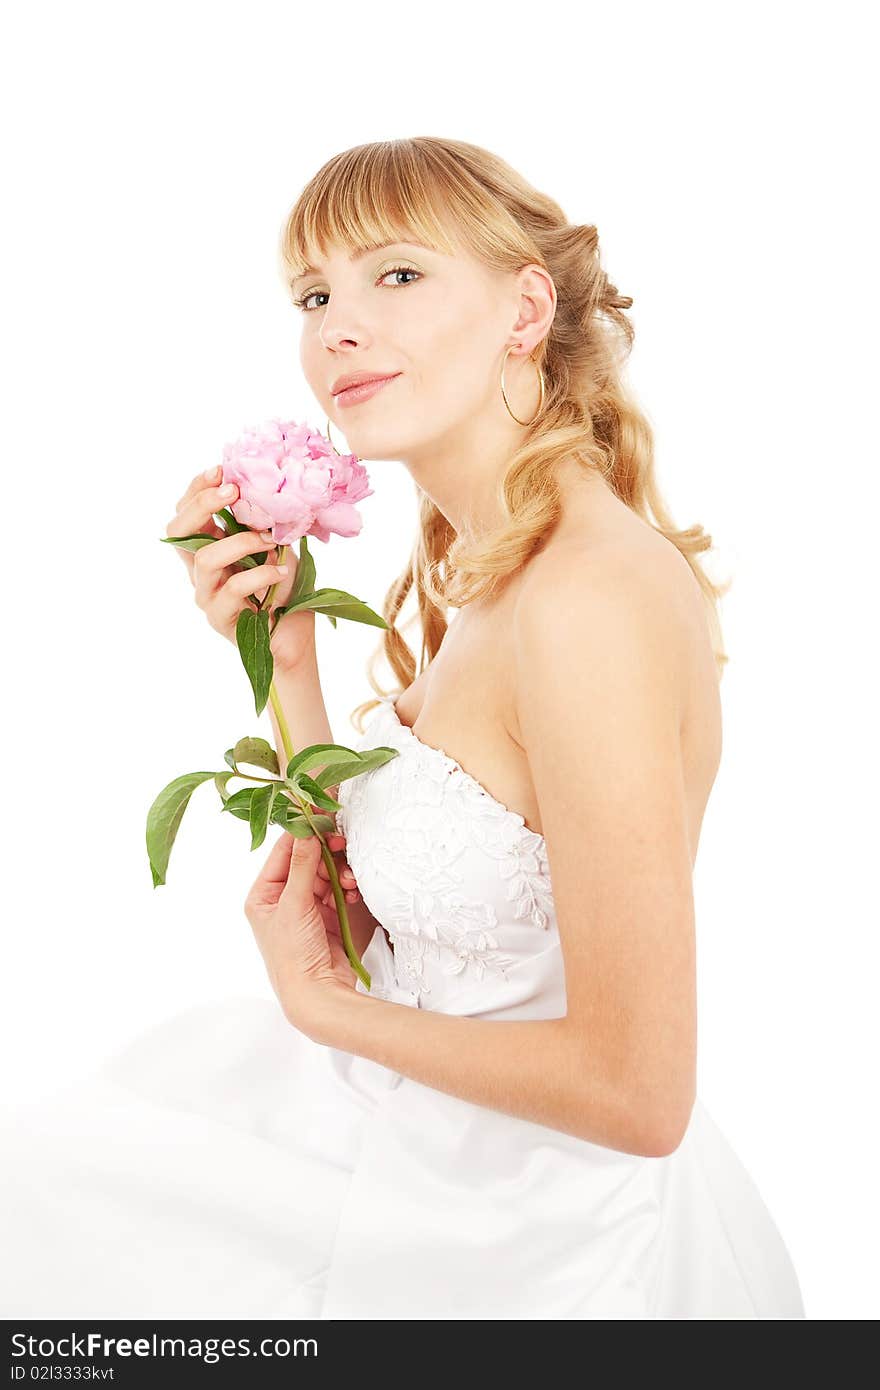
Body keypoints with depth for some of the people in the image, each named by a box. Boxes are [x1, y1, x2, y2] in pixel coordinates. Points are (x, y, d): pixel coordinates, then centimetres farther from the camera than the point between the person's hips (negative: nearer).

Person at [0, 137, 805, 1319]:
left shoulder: (591, 595, -27)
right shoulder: (487, 568, 2)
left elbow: (637, 1090, -26)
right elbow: (372, 913, 5)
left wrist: (320, 1008, -13)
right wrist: (283, 657, -5)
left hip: (530, 1249, -8)